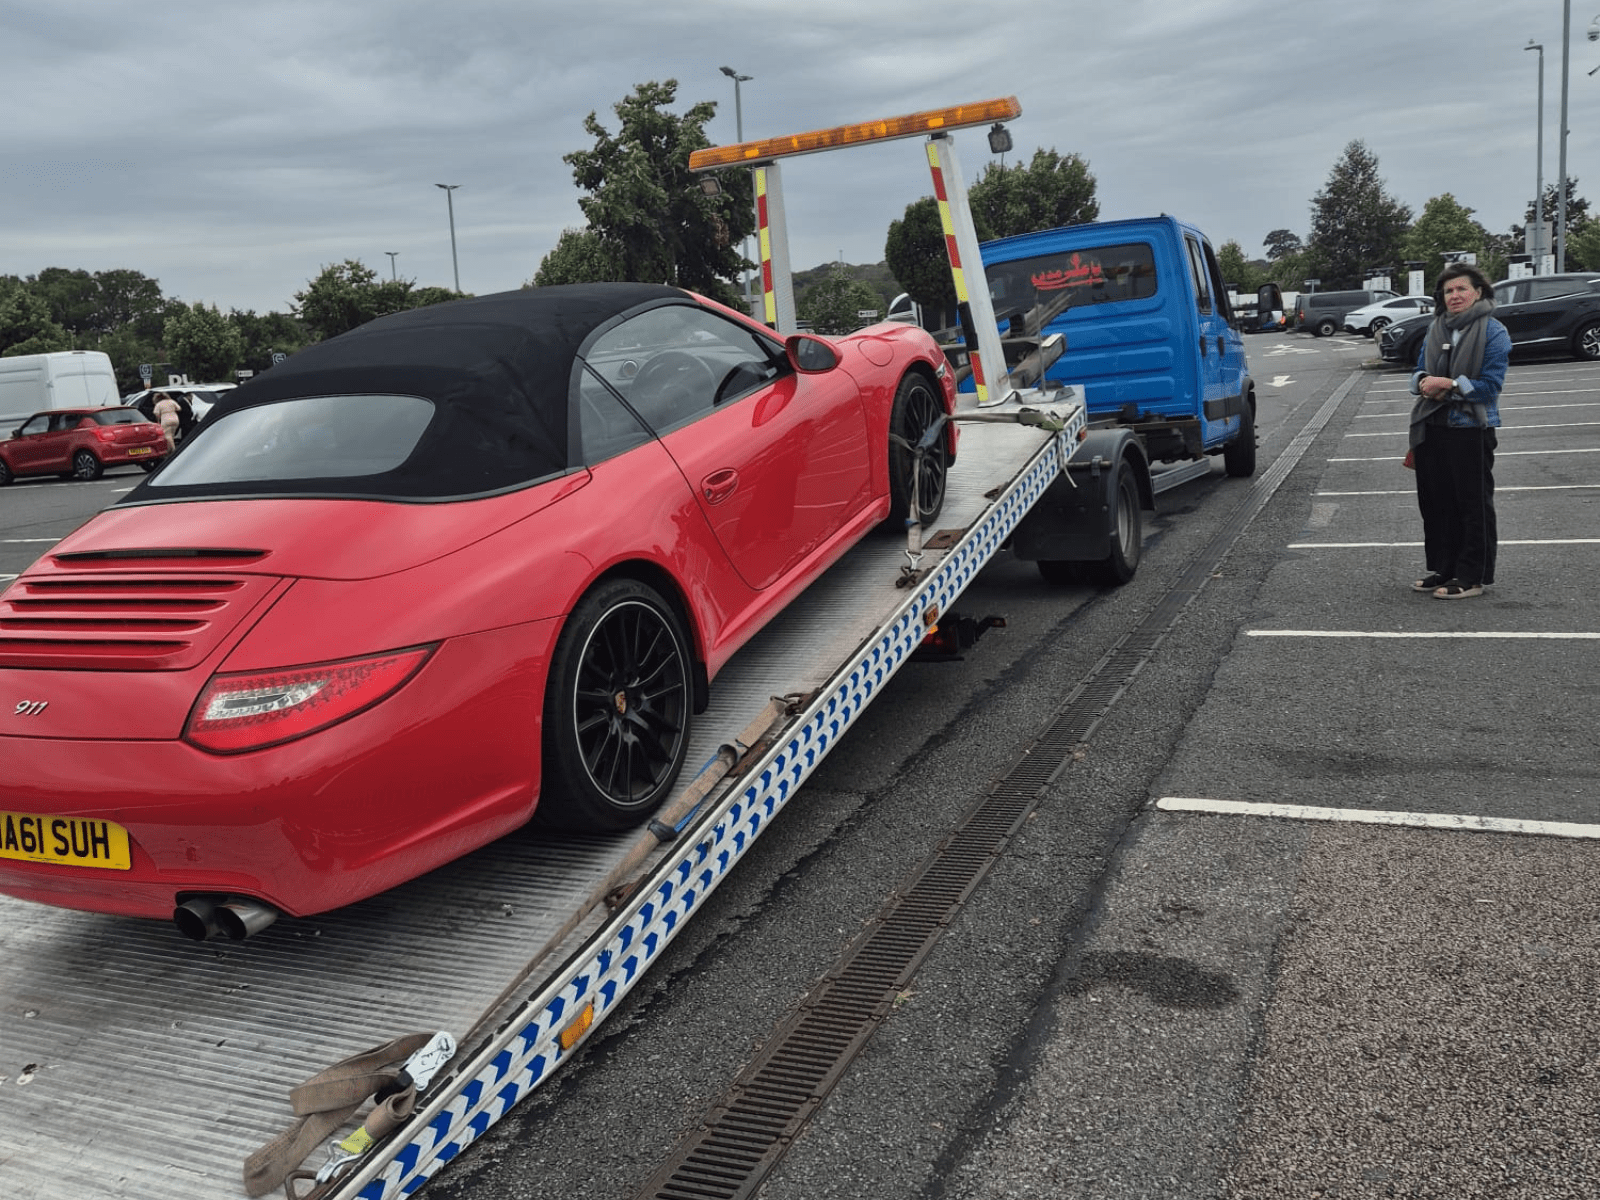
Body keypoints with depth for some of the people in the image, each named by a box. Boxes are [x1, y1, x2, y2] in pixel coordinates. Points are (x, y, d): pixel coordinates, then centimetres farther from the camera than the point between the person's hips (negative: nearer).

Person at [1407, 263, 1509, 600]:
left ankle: (1473, 577, 8)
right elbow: (1419, 371, 15)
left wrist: (1450, 385, -21)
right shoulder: (1436, 329, 10)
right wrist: (1424, 382, -7)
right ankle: (1442, 569, 25)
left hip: (1471, 430, -6)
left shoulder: (1493, 332, -7)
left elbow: (1490, 385, -13)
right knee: (1436, 502, 12)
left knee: (1473, 504, 1)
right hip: (1432, 429, 6)